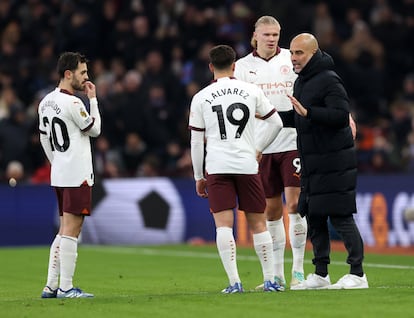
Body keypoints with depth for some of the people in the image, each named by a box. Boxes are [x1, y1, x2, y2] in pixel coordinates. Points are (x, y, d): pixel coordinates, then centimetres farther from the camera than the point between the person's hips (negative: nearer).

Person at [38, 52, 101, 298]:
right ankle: (66, 287, -7)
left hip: (59, 174, 9)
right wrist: (93, 99, 3)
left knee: (65, 230, 13)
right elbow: (95, 130, -4)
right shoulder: (73, 103, -16)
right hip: (77, 176, -9)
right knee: (71, 231, -7)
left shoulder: (46, 102, 11)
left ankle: (51, 286, 11)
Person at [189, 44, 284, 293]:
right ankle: (270, 280, 12)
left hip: (217, 167, -1)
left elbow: (196, 142, 6)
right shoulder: (252, 91, 6)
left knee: (223, 224, -5)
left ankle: (234, 282, -14)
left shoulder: (200, 98, 4)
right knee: (258, 223, 10)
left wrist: (199, 177, 14)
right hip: (247, 165, 1)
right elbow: (277, 123, 11)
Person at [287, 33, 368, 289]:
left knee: (341, 217, -8)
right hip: (312, 163, 9)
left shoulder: (328, 80, -13)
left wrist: (307, 112, -28)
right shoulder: (301, 81, 15)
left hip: (334, 161, -9)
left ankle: (358, 274, -4)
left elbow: (341, 115, -23)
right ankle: (321, 274, 17)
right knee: (314, 218, 10)